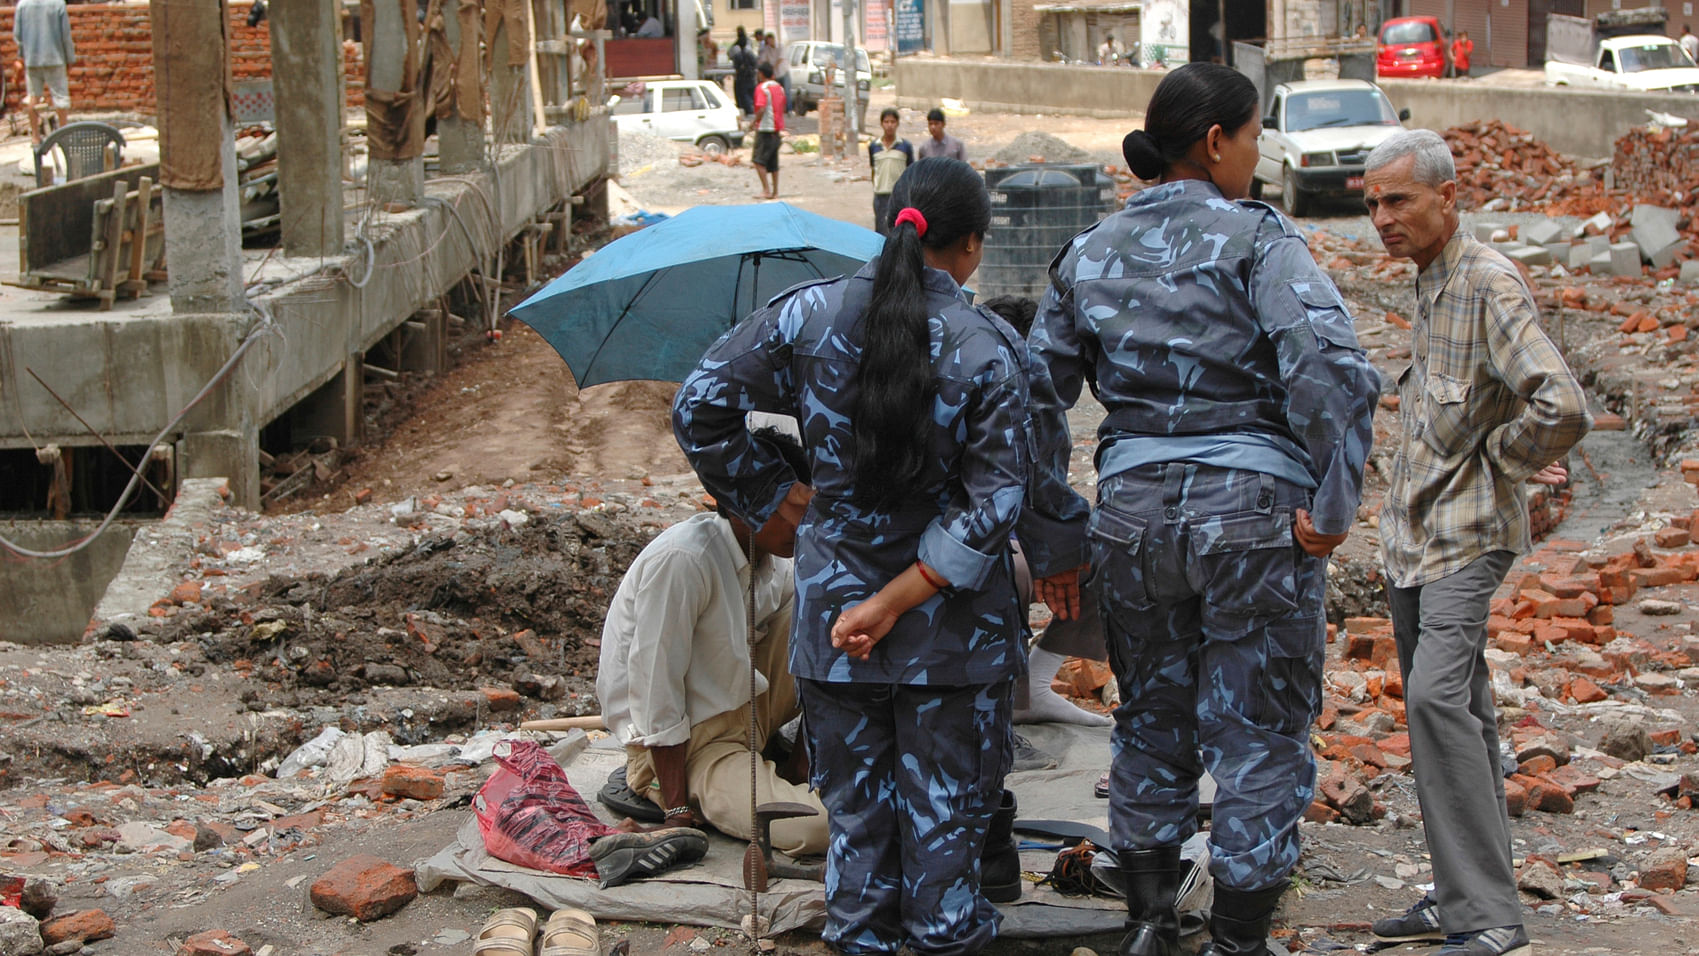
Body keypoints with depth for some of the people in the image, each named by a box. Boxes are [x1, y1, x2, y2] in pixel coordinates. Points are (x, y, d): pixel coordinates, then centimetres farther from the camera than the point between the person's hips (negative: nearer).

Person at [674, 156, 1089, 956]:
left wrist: (763, 499, 8)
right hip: (953, 623, -2)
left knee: (855, 807, 17)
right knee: (947, 808, 12)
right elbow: (997, 501, -15)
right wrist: (898, 601, -13)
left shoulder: (808, 315, -6)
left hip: (833, 601, 2)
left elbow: (699, 409, -1)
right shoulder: (987, 349, -12)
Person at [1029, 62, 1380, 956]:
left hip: (1132, 512, 5)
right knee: (1259, 734, 8)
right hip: (1253, 513, -5)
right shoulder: (1257, 240, -9)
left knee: (1150, 723, 20)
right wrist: (1332, 507, -14)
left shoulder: (1089, 254, 7)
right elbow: (1332, 373, -22)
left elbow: (1035, 393, 9)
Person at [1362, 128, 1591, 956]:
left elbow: (1562, 408, -28)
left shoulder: (1489, 283, -17)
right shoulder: (1428, 282, 12)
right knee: (1455, 712, 13)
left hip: (1467, 536, -9)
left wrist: (1498, 458, -12)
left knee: (1437, 696, -21)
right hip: (1412, 536, 9)